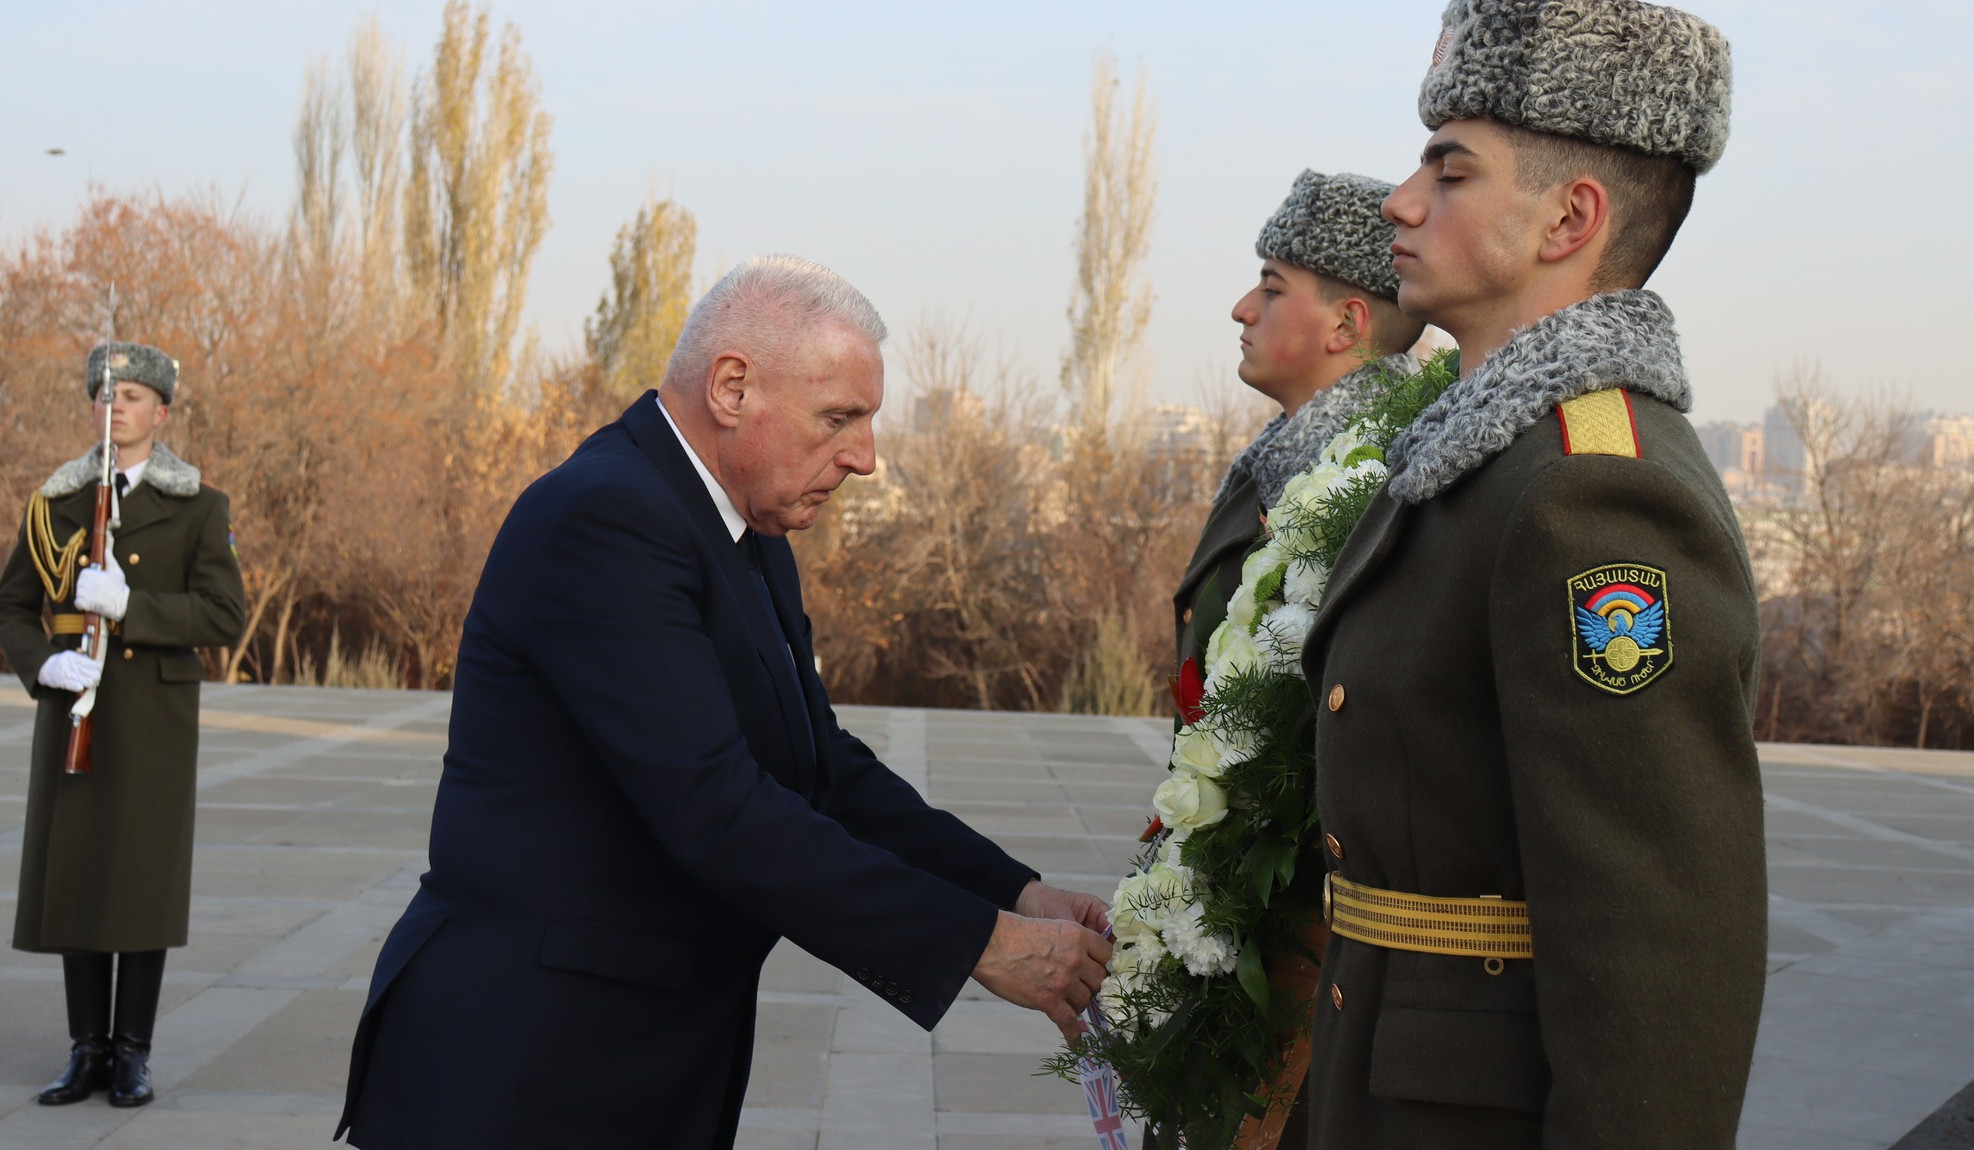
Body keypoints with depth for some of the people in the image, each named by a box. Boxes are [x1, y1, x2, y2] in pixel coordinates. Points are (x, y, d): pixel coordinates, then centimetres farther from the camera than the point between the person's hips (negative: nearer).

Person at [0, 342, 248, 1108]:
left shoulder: (199, 509, 0)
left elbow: (225, 618, -9)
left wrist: (128, 605, -21)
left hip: (156, 721, -3)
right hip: (74, 717, 3)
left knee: (145, 880, 0)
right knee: (72, 878, 4)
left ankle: (133, 1053, 10)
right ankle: (87, 1051, 13)